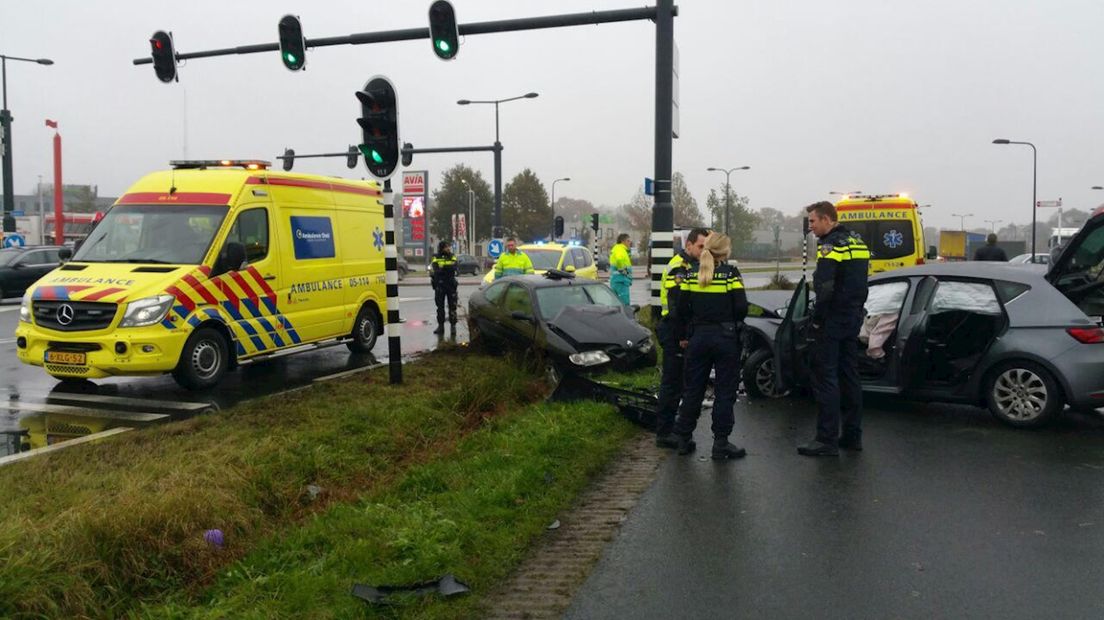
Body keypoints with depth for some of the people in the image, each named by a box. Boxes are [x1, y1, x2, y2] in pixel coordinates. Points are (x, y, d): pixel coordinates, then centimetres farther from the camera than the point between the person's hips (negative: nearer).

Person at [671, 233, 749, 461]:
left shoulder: (691, 274, 2)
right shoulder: (730, 273, -9)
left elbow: (681, 309, 3)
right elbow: (741, 307, -12)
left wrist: (682, 336, 13)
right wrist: (734, 324, 8)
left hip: (698, 337, 4)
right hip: (726, 338, -4)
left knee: (693, 389, 13)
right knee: (725, 391, 5)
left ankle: (684, 438, 20)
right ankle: (721, 443, 7)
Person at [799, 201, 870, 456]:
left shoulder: (831, 245, -15)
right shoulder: (857, 242, 14)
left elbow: (825, 288, -23)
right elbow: (861, 283, 16)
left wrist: (817, 319, -14)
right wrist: (856, 311, 16)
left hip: (832, 321, -9)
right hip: (854, 319, 9)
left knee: (826, 378, -5)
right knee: (849, 376, 14)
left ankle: (827, 440, -3)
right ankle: (852, 435, 20)